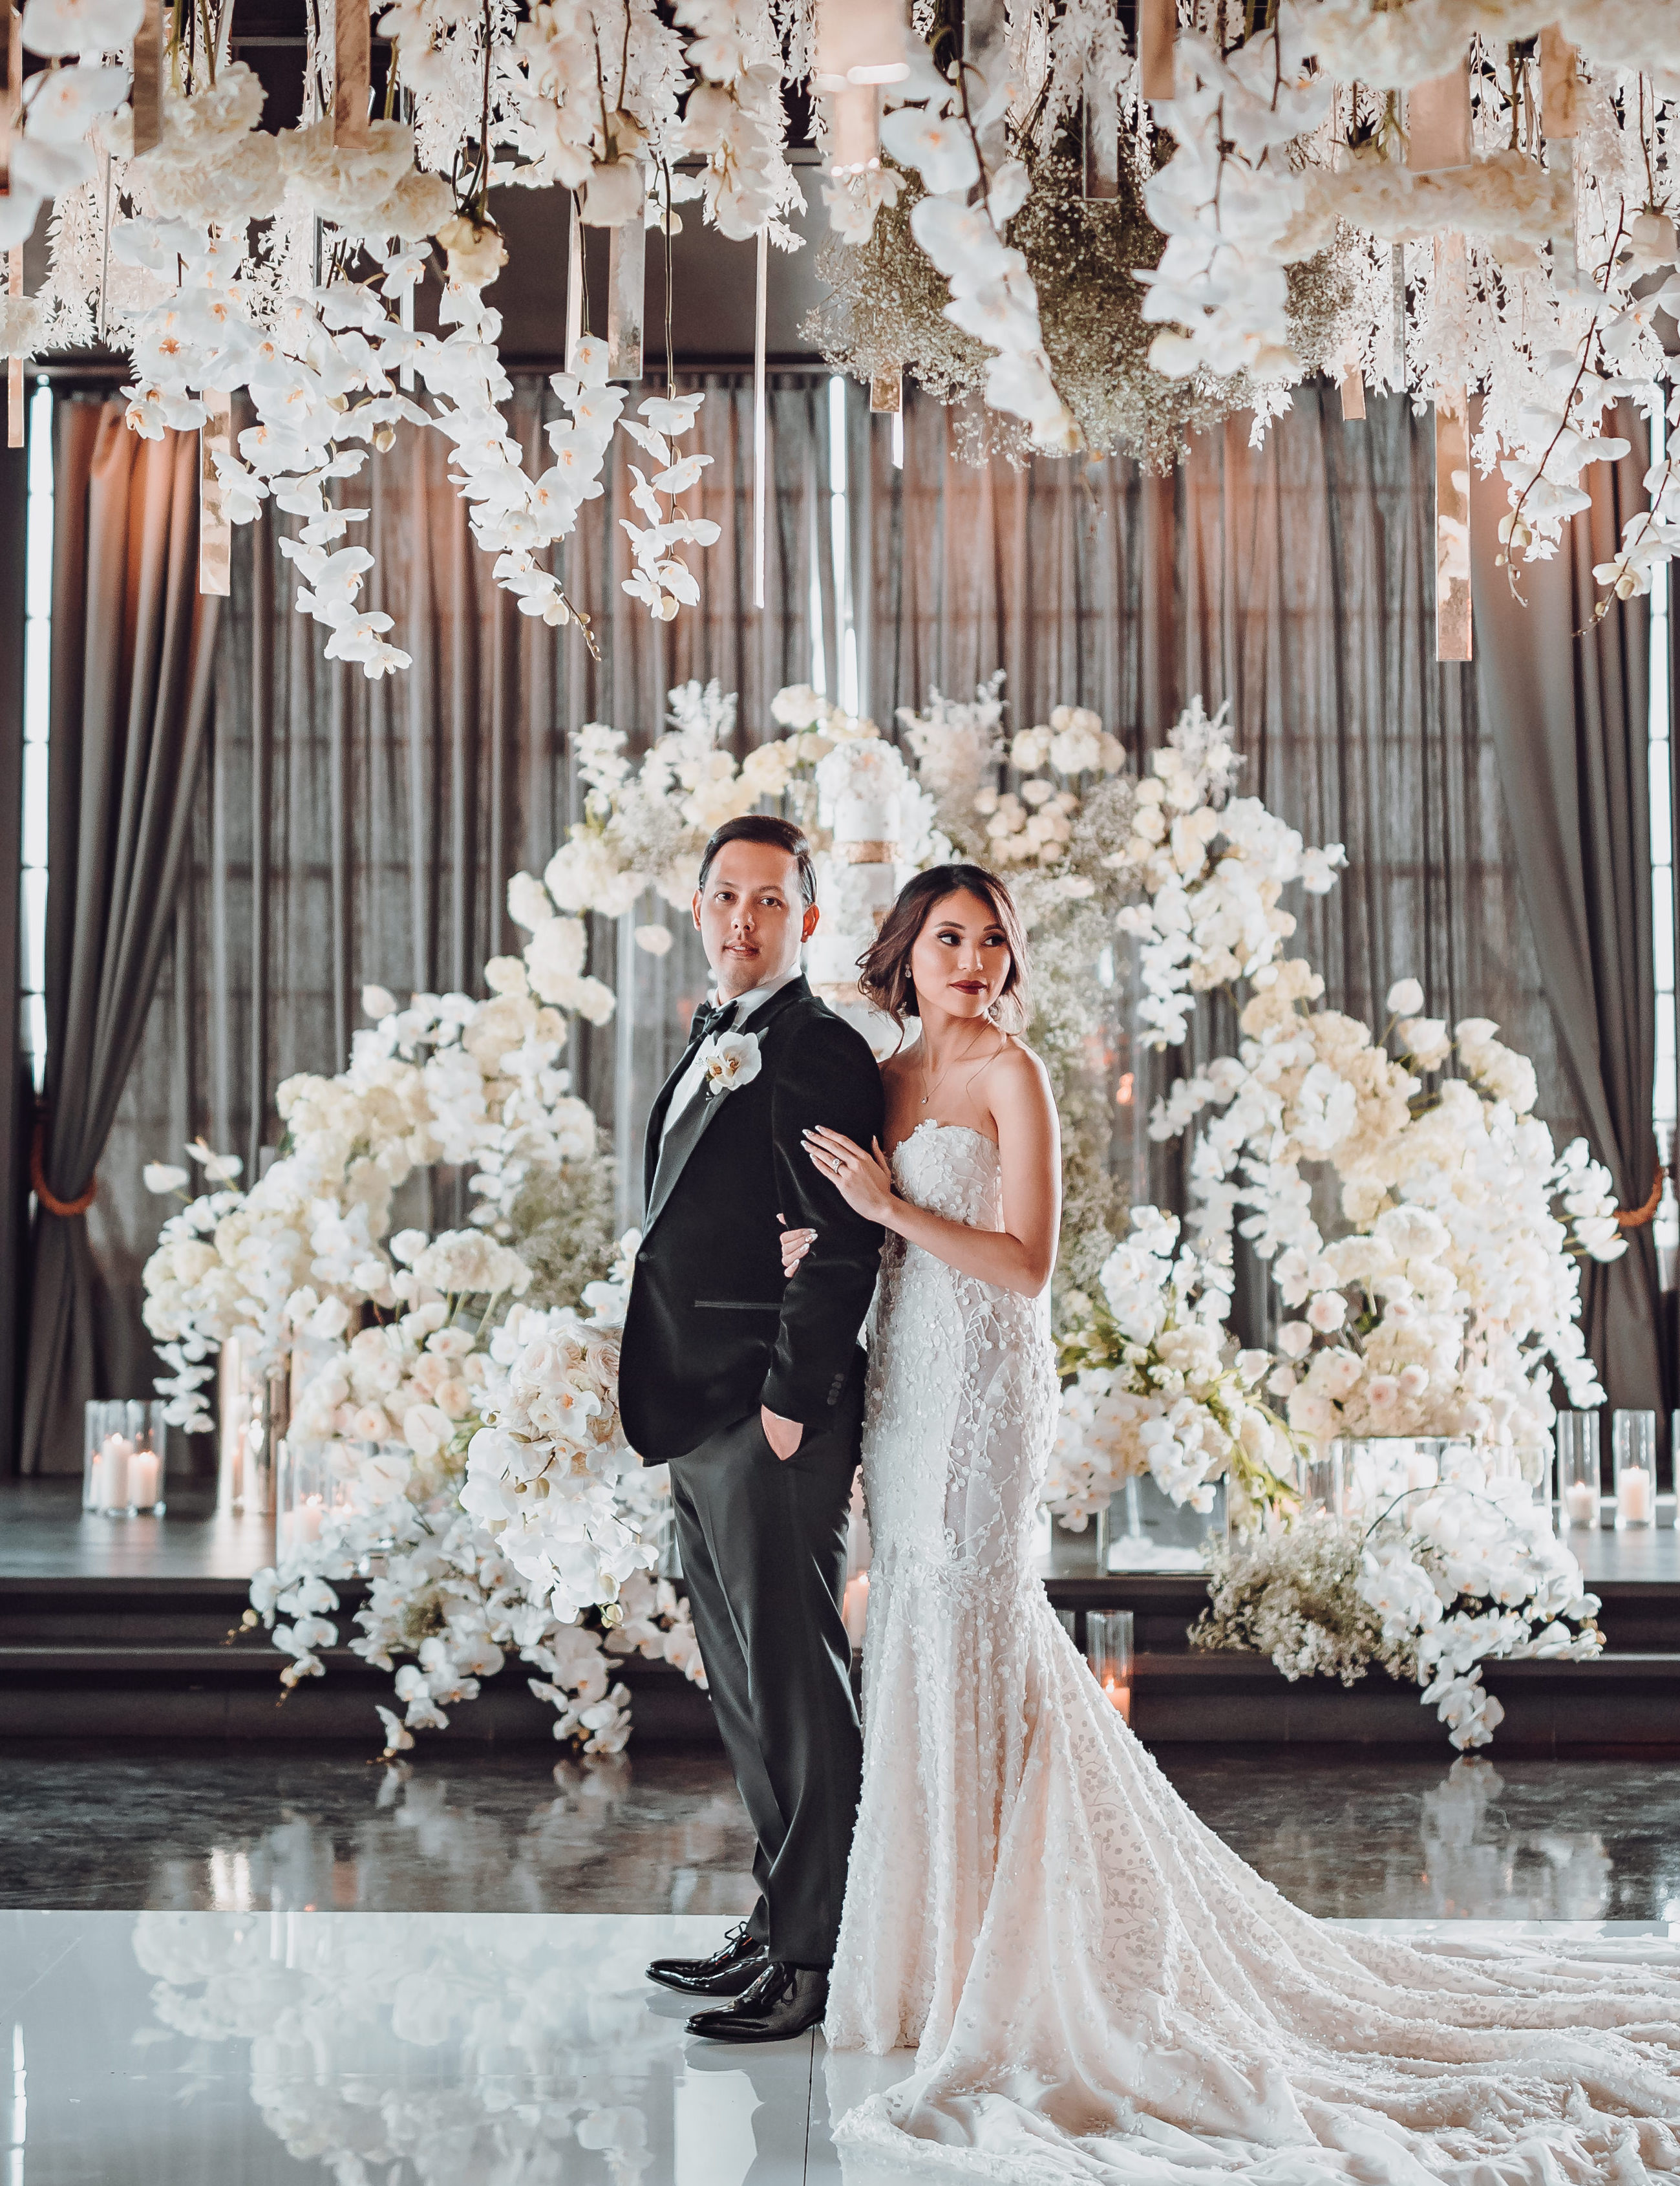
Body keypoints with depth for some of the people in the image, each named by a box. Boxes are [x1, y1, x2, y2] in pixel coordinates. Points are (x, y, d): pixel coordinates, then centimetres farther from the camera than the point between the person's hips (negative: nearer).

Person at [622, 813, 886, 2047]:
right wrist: (678, 1411, 17)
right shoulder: (711, 1047, 19)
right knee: (746, 1690, 16)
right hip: (702, 1422, 10)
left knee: (796, 1685, -4)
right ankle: (779, 1923, 26)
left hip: (774, 1427, -10)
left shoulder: (817, 1051, -11)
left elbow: (848, 1246, -18)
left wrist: (794, 1399, -19)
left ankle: (813, 1956, 4)